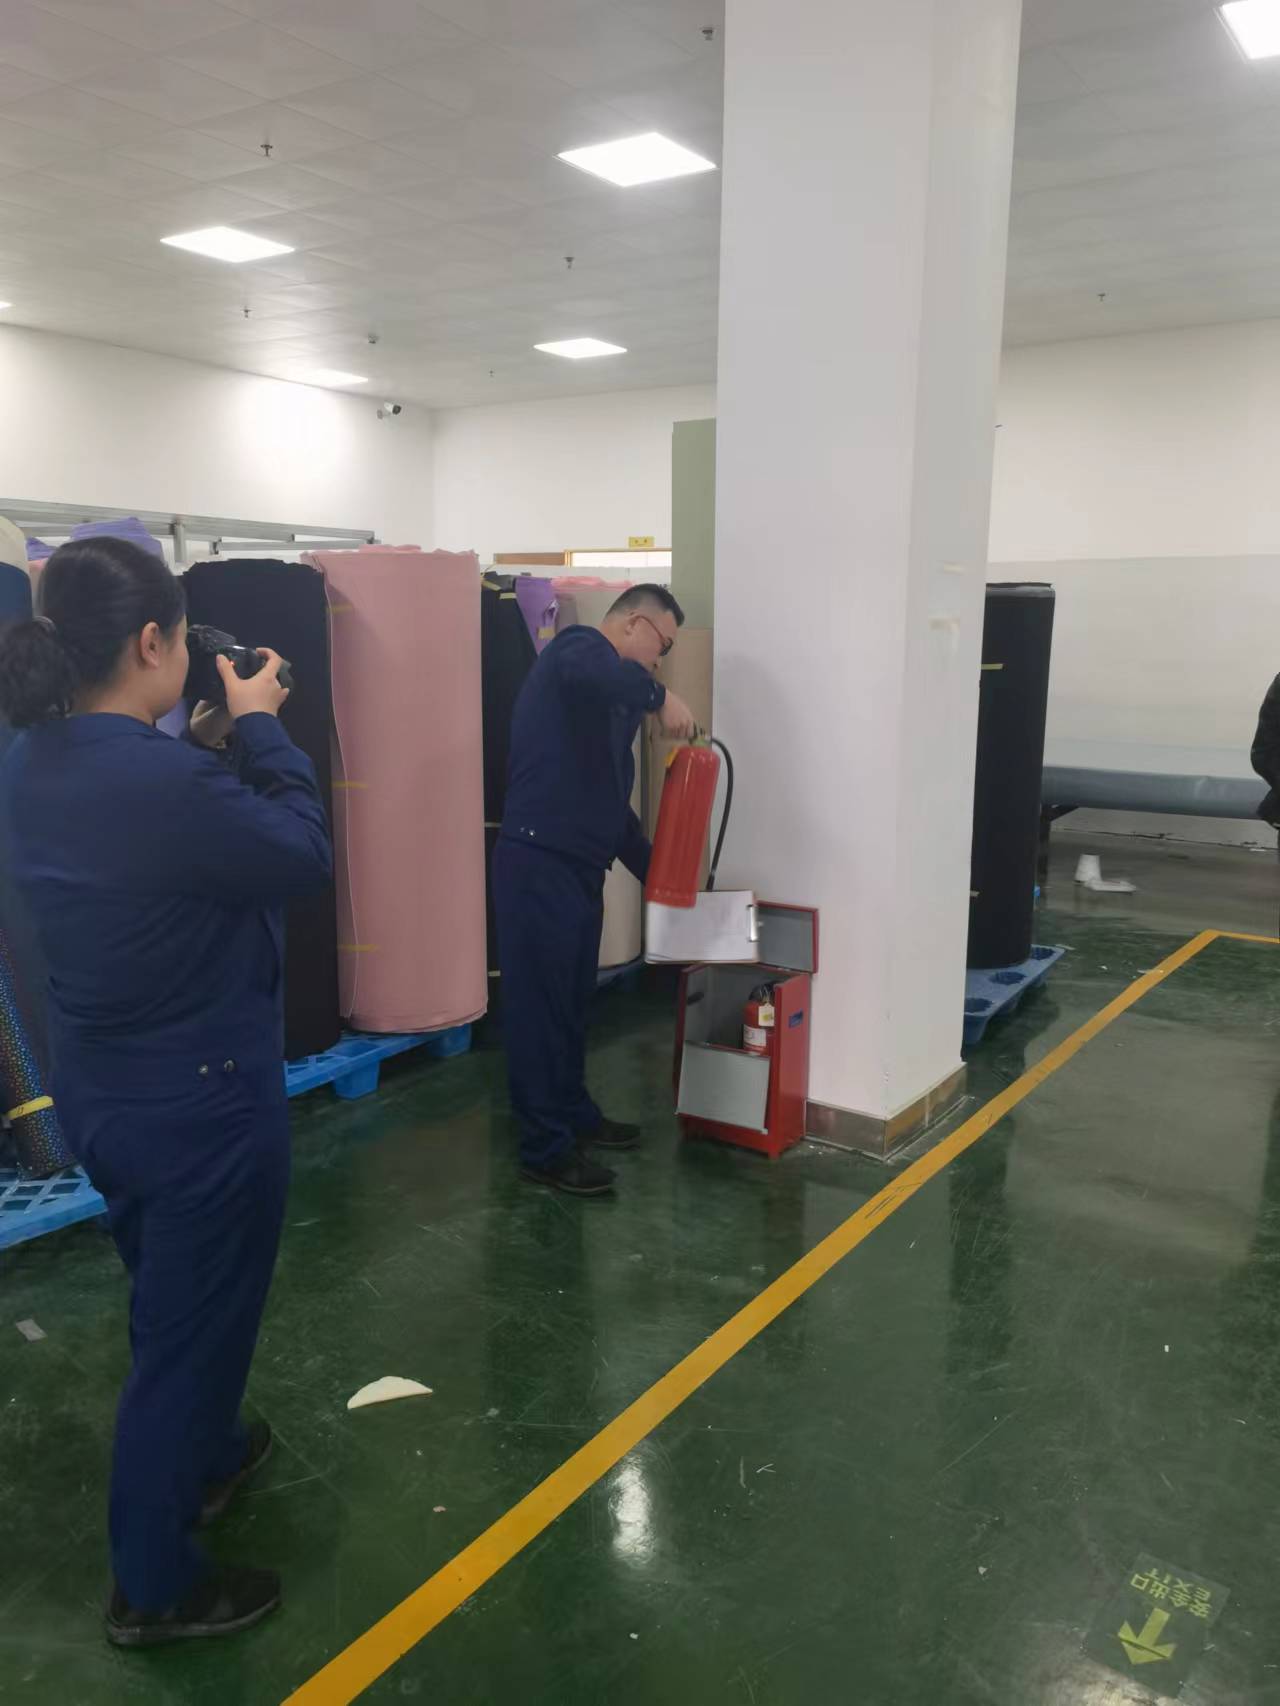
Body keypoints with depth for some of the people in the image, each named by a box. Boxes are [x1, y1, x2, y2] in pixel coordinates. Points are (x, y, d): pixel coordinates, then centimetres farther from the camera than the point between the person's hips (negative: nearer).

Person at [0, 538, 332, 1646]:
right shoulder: (164, 779, -30)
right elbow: (306, 857, -17)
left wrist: (208, 746, 3)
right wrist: (257, 731, -8)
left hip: (102, 1092, 9)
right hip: (202, 1100, -9)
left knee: (169, 1303, 29)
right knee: (193, 1326, 11)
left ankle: (205, 1457, 54)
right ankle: (154, 1589, 30)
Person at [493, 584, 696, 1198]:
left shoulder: (615, 699, 20)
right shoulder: (579, 650, -7)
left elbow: (612, 801, 24)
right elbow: (598, 676, -36)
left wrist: (653, 871, 22)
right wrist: (660, 697, -23)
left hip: (580, 865, 10)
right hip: (537, 861, -10)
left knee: (573, 998, 19)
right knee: (539, 1003, -2)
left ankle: (573, 1113, 33)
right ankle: (545, 1148, 6)